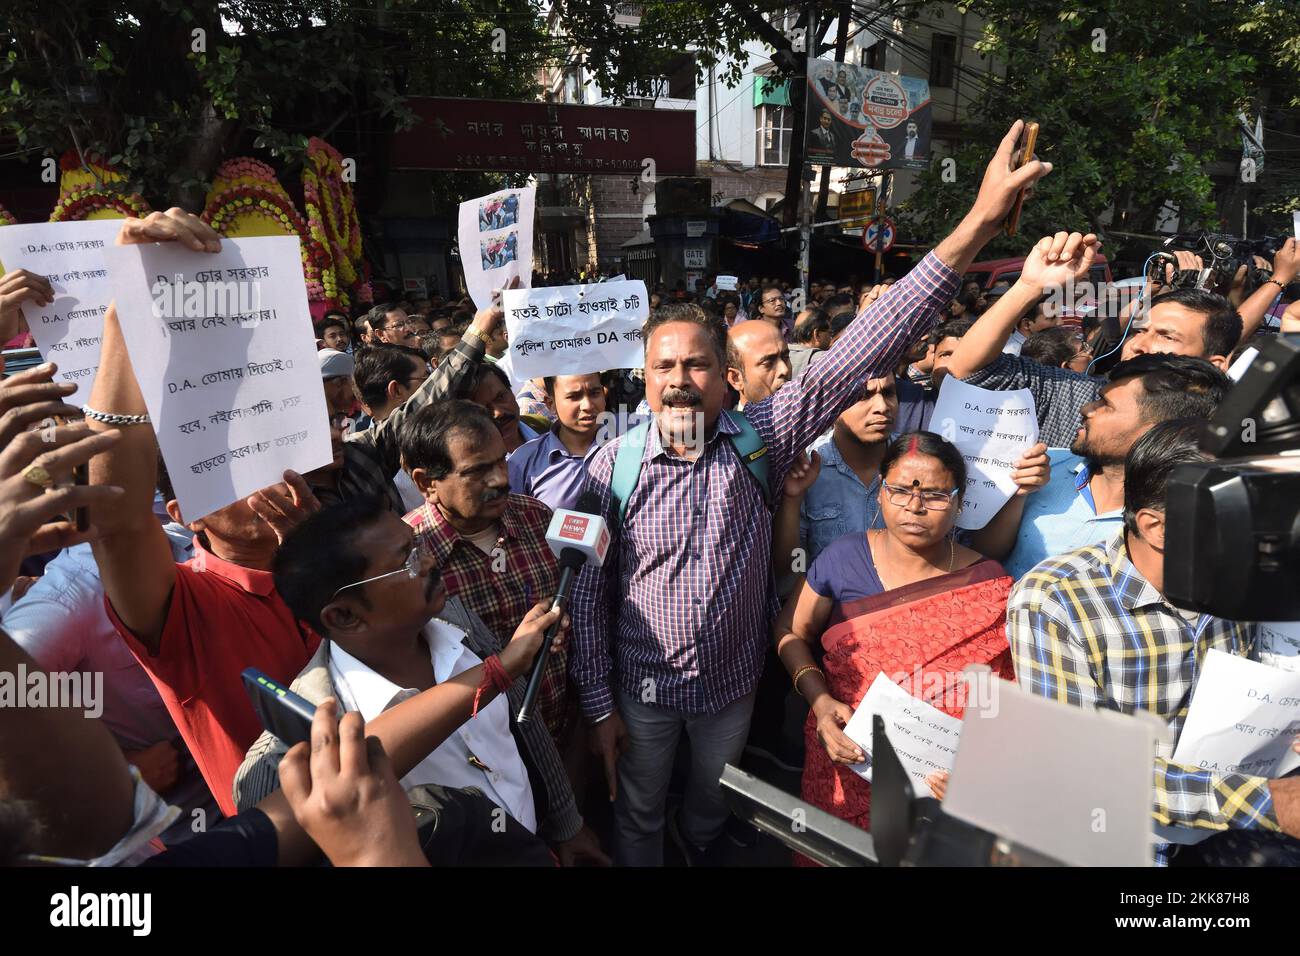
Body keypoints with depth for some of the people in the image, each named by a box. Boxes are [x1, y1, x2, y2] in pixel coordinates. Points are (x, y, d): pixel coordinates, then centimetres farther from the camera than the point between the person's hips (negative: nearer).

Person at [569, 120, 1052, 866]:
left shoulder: (759, 438, -14)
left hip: (733, 684, 1)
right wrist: (599, 705, -7)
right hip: (642, 687, -1)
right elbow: (590, 591, -9)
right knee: (639, 821, 20)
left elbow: (858, 358, -23)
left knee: (713, 812, 26)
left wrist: (975, 227, -30)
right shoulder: (615, 463, -15)